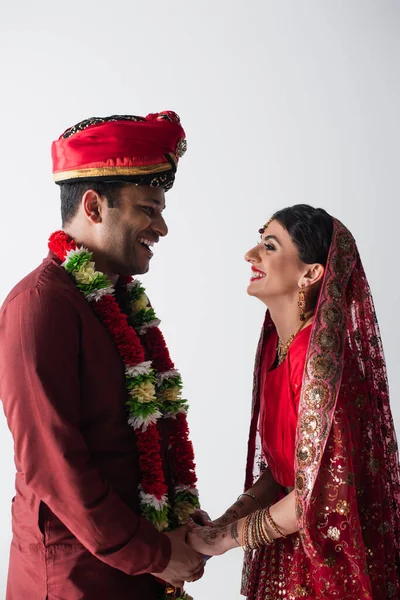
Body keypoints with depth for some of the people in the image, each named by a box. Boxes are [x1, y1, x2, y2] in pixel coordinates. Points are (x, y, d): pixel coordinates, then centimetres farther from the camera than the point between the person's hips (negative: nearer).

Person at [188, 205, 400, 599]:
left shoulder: (320, 352, -24)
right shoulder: (277, 344, 0)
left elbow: (318, 495, -23)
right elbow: (281, 467, 5)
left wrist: (224, 538, -13)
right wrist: (221, 523, -6)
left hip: (331, 559, -7)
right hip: (285, 554, 7)